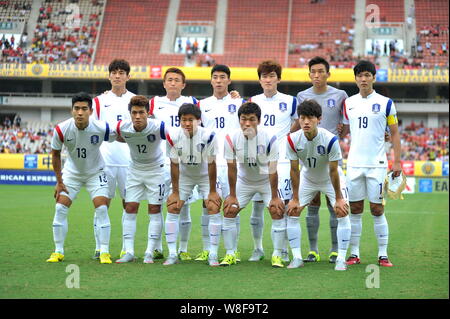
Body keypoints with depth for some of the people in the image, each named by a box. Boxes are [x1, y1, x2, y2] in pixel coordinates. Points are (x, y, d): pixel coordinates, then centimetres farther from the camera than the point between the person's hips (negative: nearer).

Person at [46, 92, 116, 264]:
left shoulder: (102, 128, -27)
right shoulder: (61, 129, -23)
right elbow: (55, 154, -6)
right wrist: (59, 181, -5)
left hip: (95, 173, -1)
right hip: (71, 172, 1)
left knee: (101, 209, -13)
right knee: (60, 208, -7)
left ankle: (104, 252, -4)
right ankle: (58, 252, 6)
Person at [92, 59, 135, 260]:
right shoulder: (99, 101, 8)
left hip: (129, 161, 1)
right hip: (105, 160, -1)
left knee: (129, 203, 3)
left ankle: (127, 248, 10)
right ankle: (99, 247, 5)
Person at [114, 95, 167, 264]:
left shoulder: (158, 127, -28)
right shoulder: (122, 127, -18)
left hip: (156, 169, -3)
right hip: (135, 170, 3)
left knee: (154, 210, -4)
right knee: (130, 209, -2)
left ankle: (149, 253, 2)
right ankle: (129, 252, 2)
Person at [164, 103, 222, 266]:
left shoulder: (208, 136, -29)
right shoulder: (173, 136, -23)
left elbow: (211, 164, -19)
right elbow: (174, 164, -14)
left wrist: (212, 191, -14)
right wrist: (175, 192, -10)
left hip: (205, 176, -2)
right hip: (184, 176, 2)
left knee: (214, 209, -13)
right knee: (172, 209, -6)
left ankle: (213, 255, -3)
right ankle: (172, 254, 3)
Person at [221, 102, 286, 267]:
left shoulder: (270, 138, -27)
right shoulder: (231, 138, -21)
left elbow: (272, 170, -21)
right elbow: (232, 168, -12)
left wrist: (274, 197, -18)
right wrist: (232, 195, -8)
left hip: (266, 181, -2)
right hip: (243, 181, 2)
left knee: (277, 211, -16)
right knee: (229, 210, -6)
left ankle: (277, 255, -5)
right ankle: (230, 255, 6)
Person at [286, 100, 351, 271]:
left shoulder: (330, 139, -32)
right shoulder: (292, 140, -24)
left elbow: (333, 171, -24)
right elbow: (294, 170, -14)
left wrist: (338, 198, -18)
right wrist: (295, 198, -11)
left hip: (330, 179, -3)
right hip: (307, 178, 3)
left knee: (342, 212, -16)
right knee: (292, 211, -6)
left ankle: (341, 259, -9)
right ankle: (297, 258, 3)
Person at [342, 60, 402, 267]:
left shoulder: (385, 103, 0)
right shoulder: (348, 103, 9)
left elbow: (394, 134, 3)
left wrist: (397, 161, -3)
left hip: (377, 164, -3)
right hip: (354, 163, 3)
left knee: (377, 209, -2)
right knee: (355, 209, 5)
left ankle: (383, 254, 5)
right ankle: (354, 253, 11)